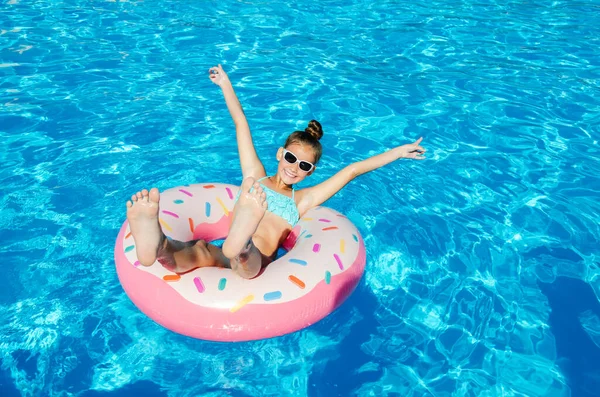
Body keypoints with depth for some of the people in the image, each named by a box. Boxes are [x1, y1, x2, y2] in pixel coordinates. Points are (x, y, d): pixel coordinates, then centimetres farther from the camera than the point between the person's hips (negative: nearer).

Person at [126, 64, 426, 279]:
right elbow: (241, 125, 25)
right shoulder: (255, 177, 25)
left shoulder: (301, 200, 23)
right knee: (199, 251, -36)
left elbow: (352, 170, 20)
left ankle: (239, 250, -71)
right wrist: (226, 85, 31)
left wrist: (398, 151, 21)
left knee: (249, 259, -39)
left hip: (257, 265, 0)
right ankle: (157, 247, -66)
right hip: (222, 257, 1)